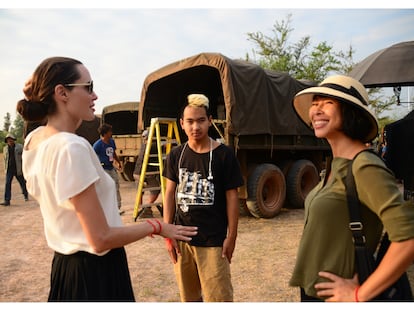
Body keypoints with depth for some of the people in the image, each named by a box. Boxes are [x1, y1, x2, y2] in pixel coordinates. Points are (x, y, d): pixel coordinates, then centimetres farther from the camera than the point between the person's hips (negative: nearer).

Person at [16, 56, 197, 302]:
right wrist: (157, 227, -11)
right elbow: (101, 239, -23)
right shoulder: (72, 148, -26)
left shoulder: (33, 140, 1)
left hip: (66, 265, 9)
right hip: (94, 270, -9)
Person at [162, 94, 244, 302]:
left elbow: (232, 196, -6)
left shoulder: (224, 155, -8)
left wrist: (231, 236, -7)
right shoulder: (176, 155, 2)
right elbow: (170, 193, 5)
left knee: (218, 298, -1)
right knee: (189, 296, 17)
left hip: (213, 239, -3)